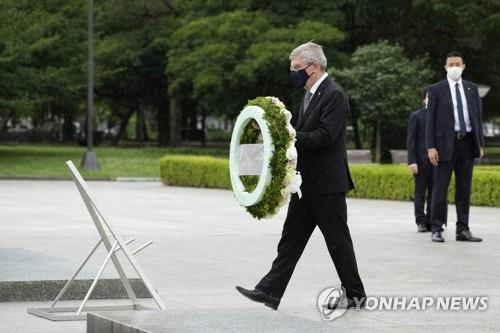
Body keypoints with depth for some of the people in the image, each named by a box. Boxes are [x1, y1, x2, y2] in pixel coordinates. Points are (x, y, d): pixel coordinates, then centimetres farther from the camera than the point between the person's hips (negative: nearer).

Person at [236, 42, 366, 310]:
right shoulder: (310, 95, 15)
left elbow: (325, 136, -23)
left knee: (338, 241, 0)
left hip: (327, 183, -9)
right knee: (291, 238, 6)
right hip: (306, 184, 9)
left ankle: (355, 295, 12)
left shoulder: (334, 95, -14)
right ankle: (270, 292, 5)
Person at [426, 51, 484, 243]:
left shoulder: (471, 88, 11)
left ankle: (463, 230, 12)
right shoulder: (436, 90, 0)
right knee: (440, 189, -2)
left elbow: (478, 116, 13)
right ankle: (437, 230, 2)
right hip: (446, 144, -4)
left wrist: (480, 143, 7)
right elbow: (430, 120, -2)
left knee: (464, 190, 7)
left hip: (467, 143, 4)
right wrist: (430, 147, -10)